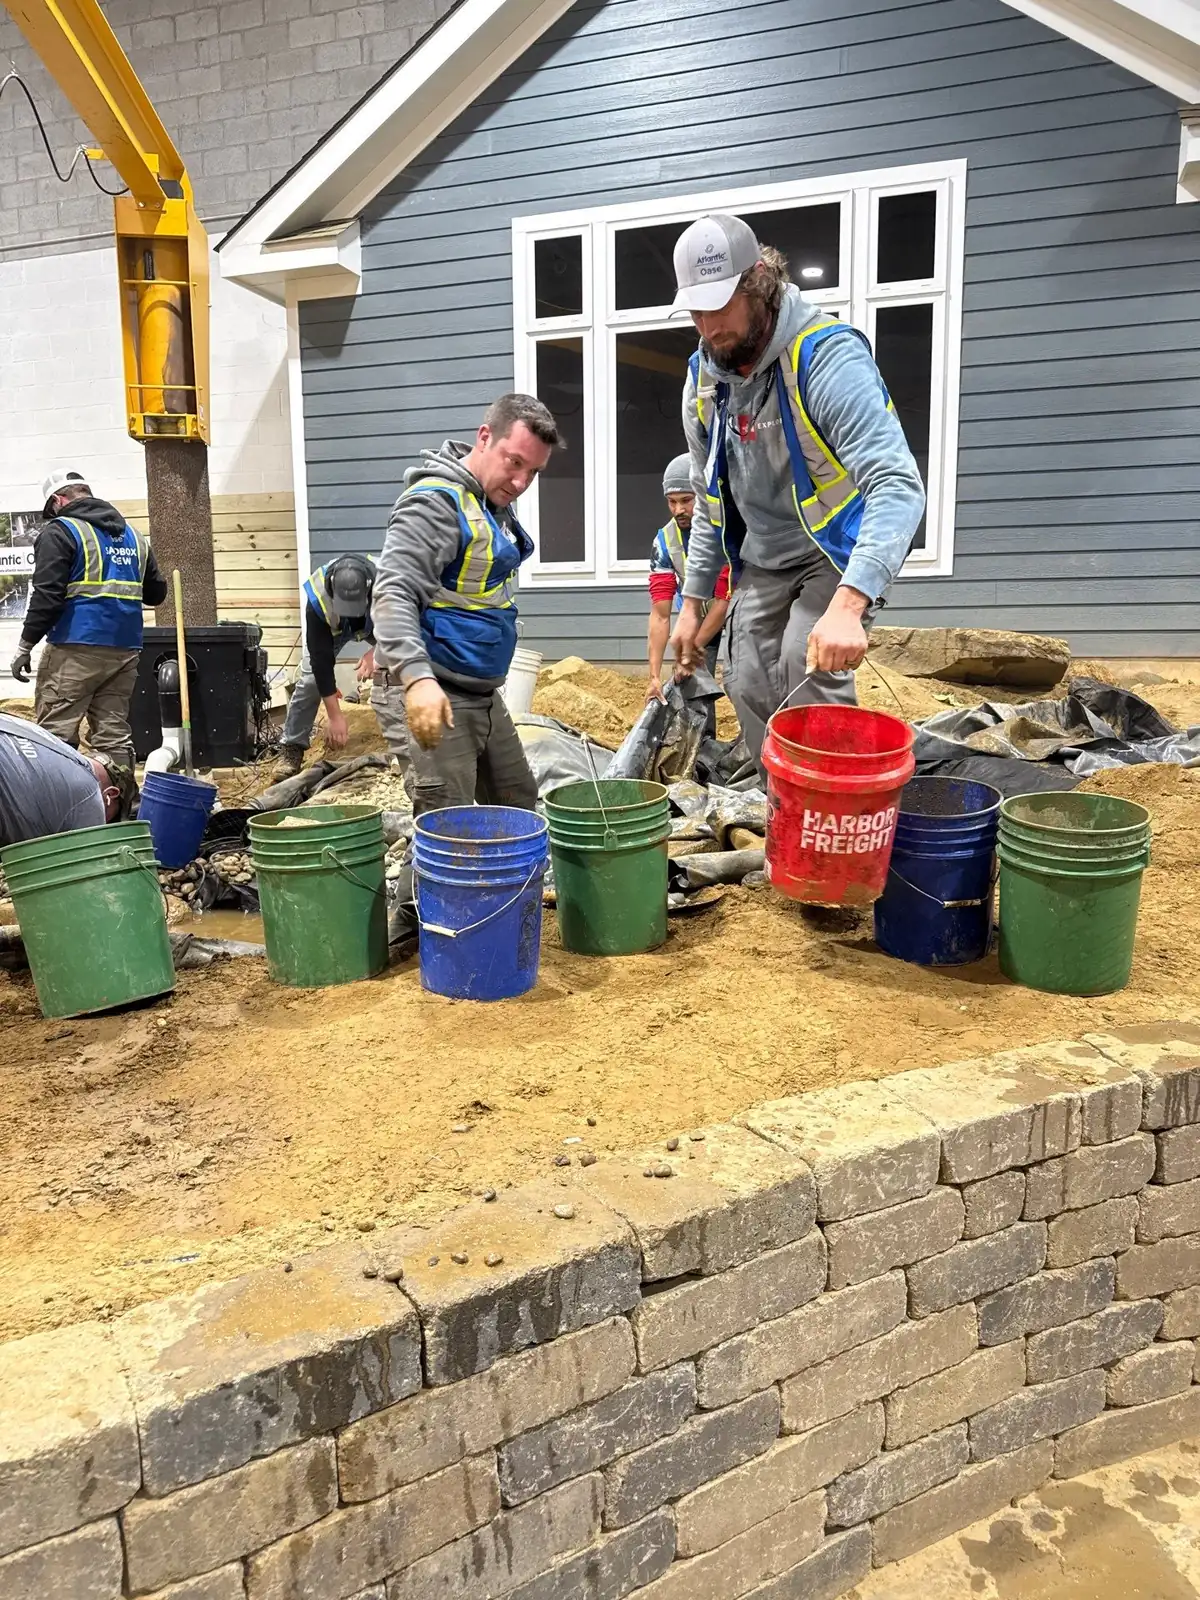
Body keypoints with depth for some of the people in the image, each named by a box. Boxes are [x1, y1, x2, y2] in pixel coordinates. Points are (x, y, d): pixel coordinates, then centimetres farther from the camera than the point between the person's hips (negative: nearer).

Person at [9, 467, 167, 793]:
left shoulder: (59, 532, -3)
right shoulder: (134, 536, 17)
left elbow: (47, 596, -11)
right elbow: (155, 593, 21)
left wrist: (25, 646, -6)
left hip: (76, 648, -6)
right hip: (126, 648, 6)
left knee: (56, 734, -3)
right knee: (114, 733, 9)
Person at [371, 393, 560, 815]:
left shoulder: (496, 504, 13)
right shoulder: (436, 500, -16)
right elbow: (394, 592, -27)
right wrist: (416, 676, -38)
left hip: (484, 694, 10)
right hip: (440, 698, -10)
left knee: (520, 808, 17)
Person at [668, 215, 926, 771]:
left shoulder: (826, 356, -25)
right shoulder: (703, 380, -2)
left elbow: (898, 485, -36)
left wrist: (848, 603, -49)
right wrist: (692, 601, 9)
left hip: (838, 554, -6)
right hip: (763, 560, 7)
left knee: (808, 669, -27)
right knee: (750, 689, -2)